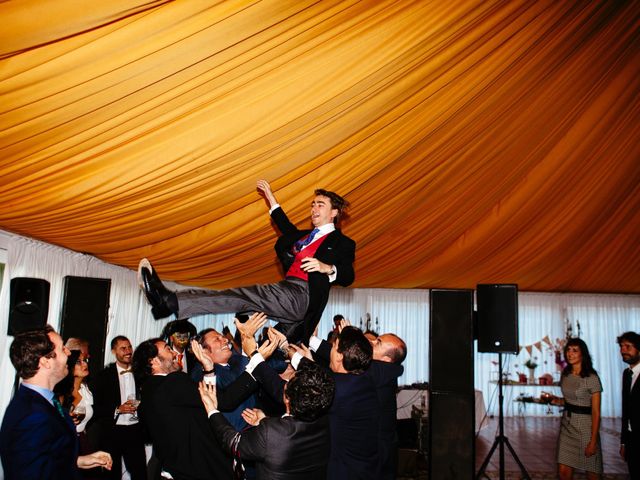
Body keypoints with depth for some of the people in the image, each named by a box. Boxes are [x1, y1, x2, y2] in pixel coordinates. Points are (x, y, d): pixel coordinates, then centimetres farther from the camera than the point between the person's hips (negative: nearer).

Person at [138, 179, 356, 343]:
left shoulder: (343, 243, 7)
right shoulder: (306, 235, 29)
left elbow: (348, 277, -6)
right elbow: (289, 230, 49)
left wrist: (327, 268, -26)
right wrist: (272, 201, 49)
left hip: (302, 295, -4)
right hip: (285, 291, 4)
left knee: (245, 297, -19)